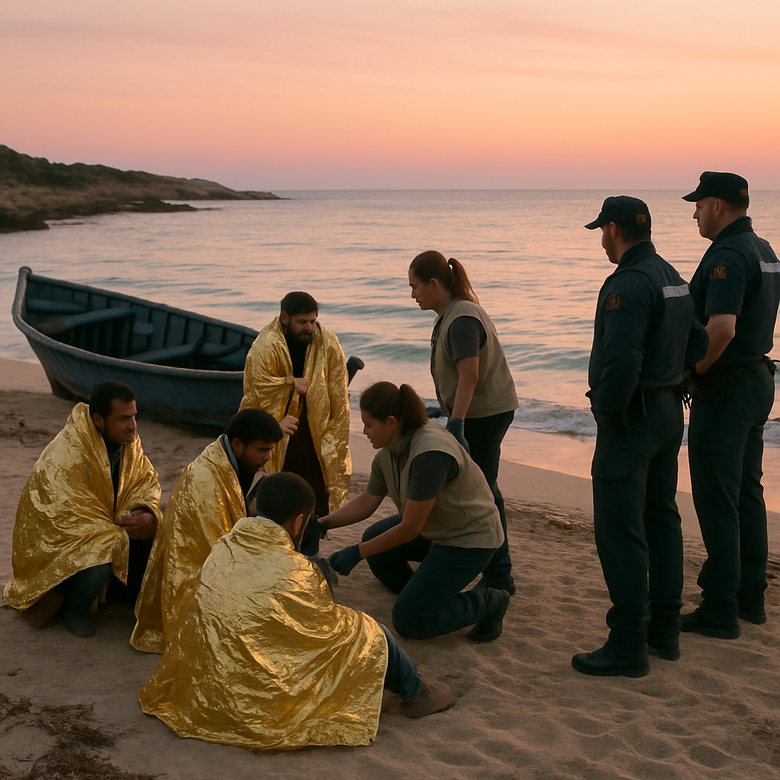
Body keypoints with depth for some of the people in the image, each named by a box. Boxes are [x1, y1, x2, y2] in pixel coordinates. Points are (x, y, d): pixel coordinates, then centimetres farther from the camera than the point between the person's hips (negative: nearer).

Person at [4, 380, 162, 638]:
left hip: (108, 529, 7)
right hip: (60, 540, -7)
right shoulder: (65, 455, -29)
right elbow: (72, 519, -28)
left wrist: (146, 515, -20)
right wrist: (123, 529, -26)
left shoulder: (129, 442, -7)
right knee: (101, 556, -35)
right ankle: (74, 609, -3)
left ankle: (128, 590, 11)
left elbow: (146, 481, 2)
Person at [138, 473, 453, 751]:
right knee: (371, 632, 7)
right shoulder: (295, 572, -23)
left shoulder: (222, 550, -5)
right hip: (268, 705, -7)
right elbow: (329, 627, -6)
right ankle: (414, 693, 32)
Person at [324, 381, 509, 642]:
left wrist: (357, 553, -20)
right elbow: (366, 503, 6)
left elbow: (409, 529, -28)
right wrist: (321, 524, -3)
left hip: (470, 539, -9)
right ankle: (423, 593, 22)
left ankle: (488, 603, 5)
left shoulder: (429, 455, -33)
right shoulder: (388, 450, -4)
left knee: (408, 622, -10)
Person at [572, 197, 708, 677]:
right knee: (661, 518, 17)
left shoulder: (628, 285, -19)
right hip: (670, 412, 10)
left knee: (619, 530, -5)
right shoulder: (673, 278, 11)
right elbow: (698, 344, 17)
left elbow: (621, 361, -28)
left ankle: (629, 646, -2)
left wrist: (606, 408, -14)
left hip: (630, 420, -10)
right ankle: (666, 630, 26)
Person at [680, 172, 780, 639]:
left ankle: (720, 611, 3)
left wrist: (694, 370, -17)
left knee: (716, 501, -3)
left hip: (724, 390, -10)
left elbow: (722, 328, -33)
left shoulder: (728, 257, -20)